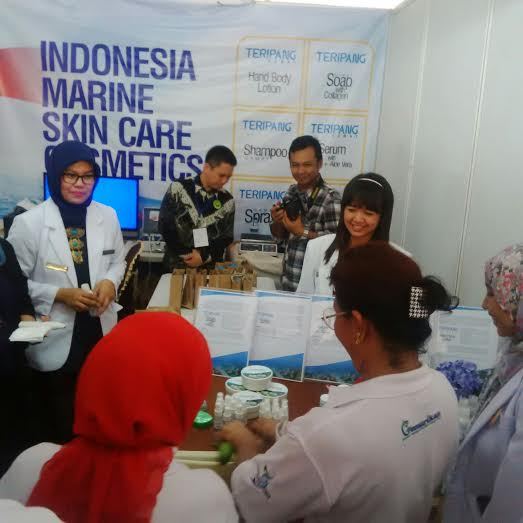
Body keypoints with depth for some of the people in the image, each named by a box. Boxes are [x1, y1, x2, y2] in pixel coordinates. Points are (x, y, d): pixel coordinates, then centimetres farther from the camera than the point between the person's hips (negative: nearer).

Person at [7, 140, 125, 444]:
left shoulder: (108, 216, -1)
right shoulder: (28, 223, -12)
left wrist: (110, 282, -11)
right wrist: (59, 294, -19)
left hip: (100, 333, 4)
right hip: (55, 340, -3)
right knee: (58, 429, 16)